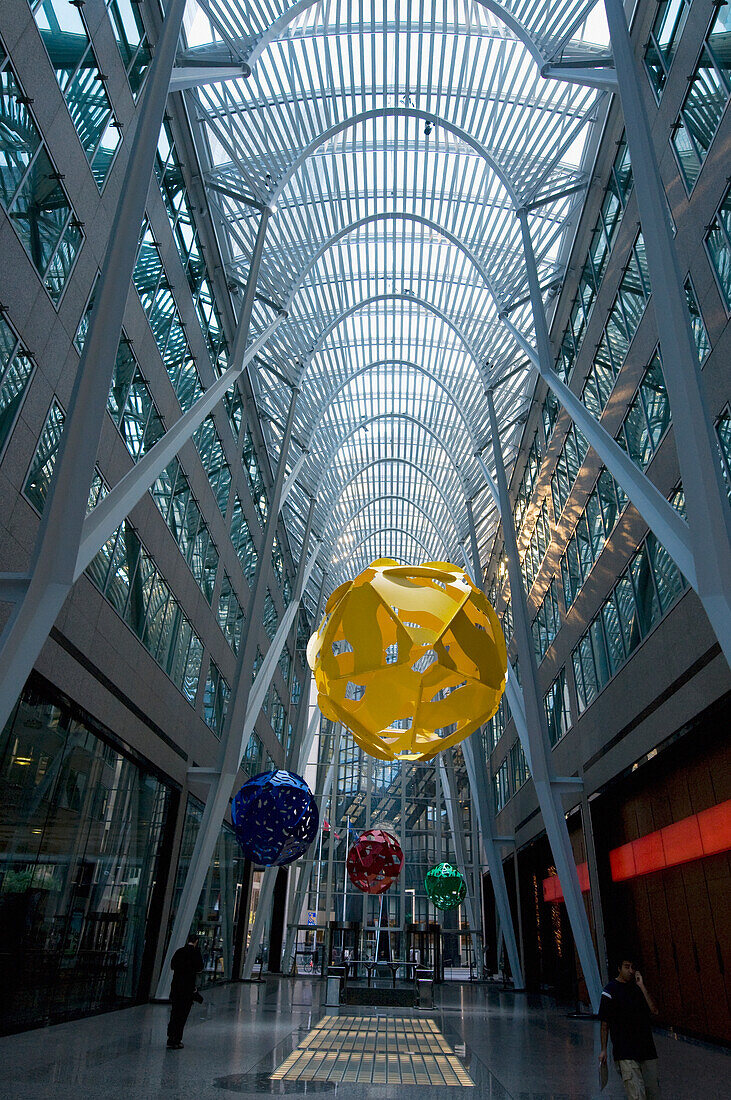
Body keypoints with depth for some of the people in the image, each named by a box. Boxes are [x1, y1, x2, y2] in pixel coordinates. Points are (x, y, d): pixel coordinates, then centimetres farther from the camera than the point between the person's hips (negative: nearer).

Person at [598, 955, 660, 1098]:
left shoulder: (638, 987, 12)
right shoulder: (610, 990, -2)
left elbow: (654, 1011, 0)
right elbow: (605, 1023, 0)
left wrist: (642, 986, -6)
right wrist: (604, 1050, -3)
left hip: (646, 1048, 5)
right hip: (625, 1052, -5)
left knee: (654, 1093, 7)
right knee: (637, 1095, -14)